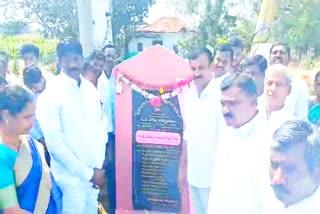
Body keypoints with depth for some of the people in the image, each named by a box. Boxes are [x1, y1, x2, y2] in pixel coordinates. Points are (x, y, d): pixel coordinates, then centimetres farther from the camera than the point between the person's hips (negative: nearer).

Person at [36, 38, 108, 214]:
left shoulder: (90, 89, 4)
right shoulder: (50, 95, -13)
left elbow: (102, 127, 8)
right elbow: (55, 143, -15)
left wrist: (98, 167, -2)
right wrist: (87, 173, -13)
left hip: (94, 172, 5)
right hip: (71, 176, -5)